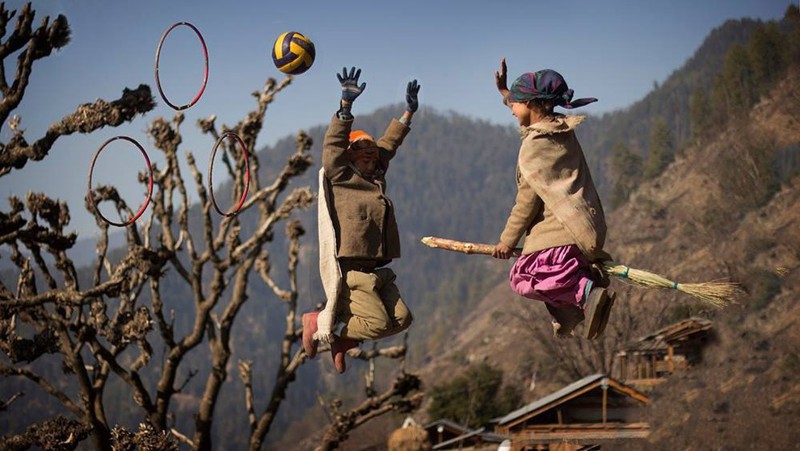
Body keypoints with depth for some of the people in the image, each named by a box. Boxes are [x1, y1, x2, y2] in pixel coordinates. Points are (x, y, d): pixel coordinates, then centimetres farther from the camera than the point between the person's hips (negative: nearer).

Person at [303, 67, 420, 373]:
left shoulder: (376, 178, 15)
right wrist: (346, 105, -27)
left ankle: (342, 340, 17)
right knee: (378, 321, -15)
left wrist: (408, 112, 29)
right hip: (349, 270, -8)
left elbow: (388, 144, 26)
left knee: (401, 319, 0)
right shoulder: (340, 177, -3)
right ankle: (319, 322, 7)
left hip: (376, 270, 8)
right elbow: (333, 144, -16)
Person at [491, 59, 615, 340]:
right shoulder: (563, 129, 12)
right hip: (586, 224, 9)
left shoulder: (534, 145, -13)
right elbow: (532, 116, 38)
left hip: (559, 230, -9)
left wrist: (508, 240, -3)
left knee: (523, 278, -16)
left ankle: (586, 291, -28)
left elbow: (528, 200, -11)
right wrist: (504, 92, 38)